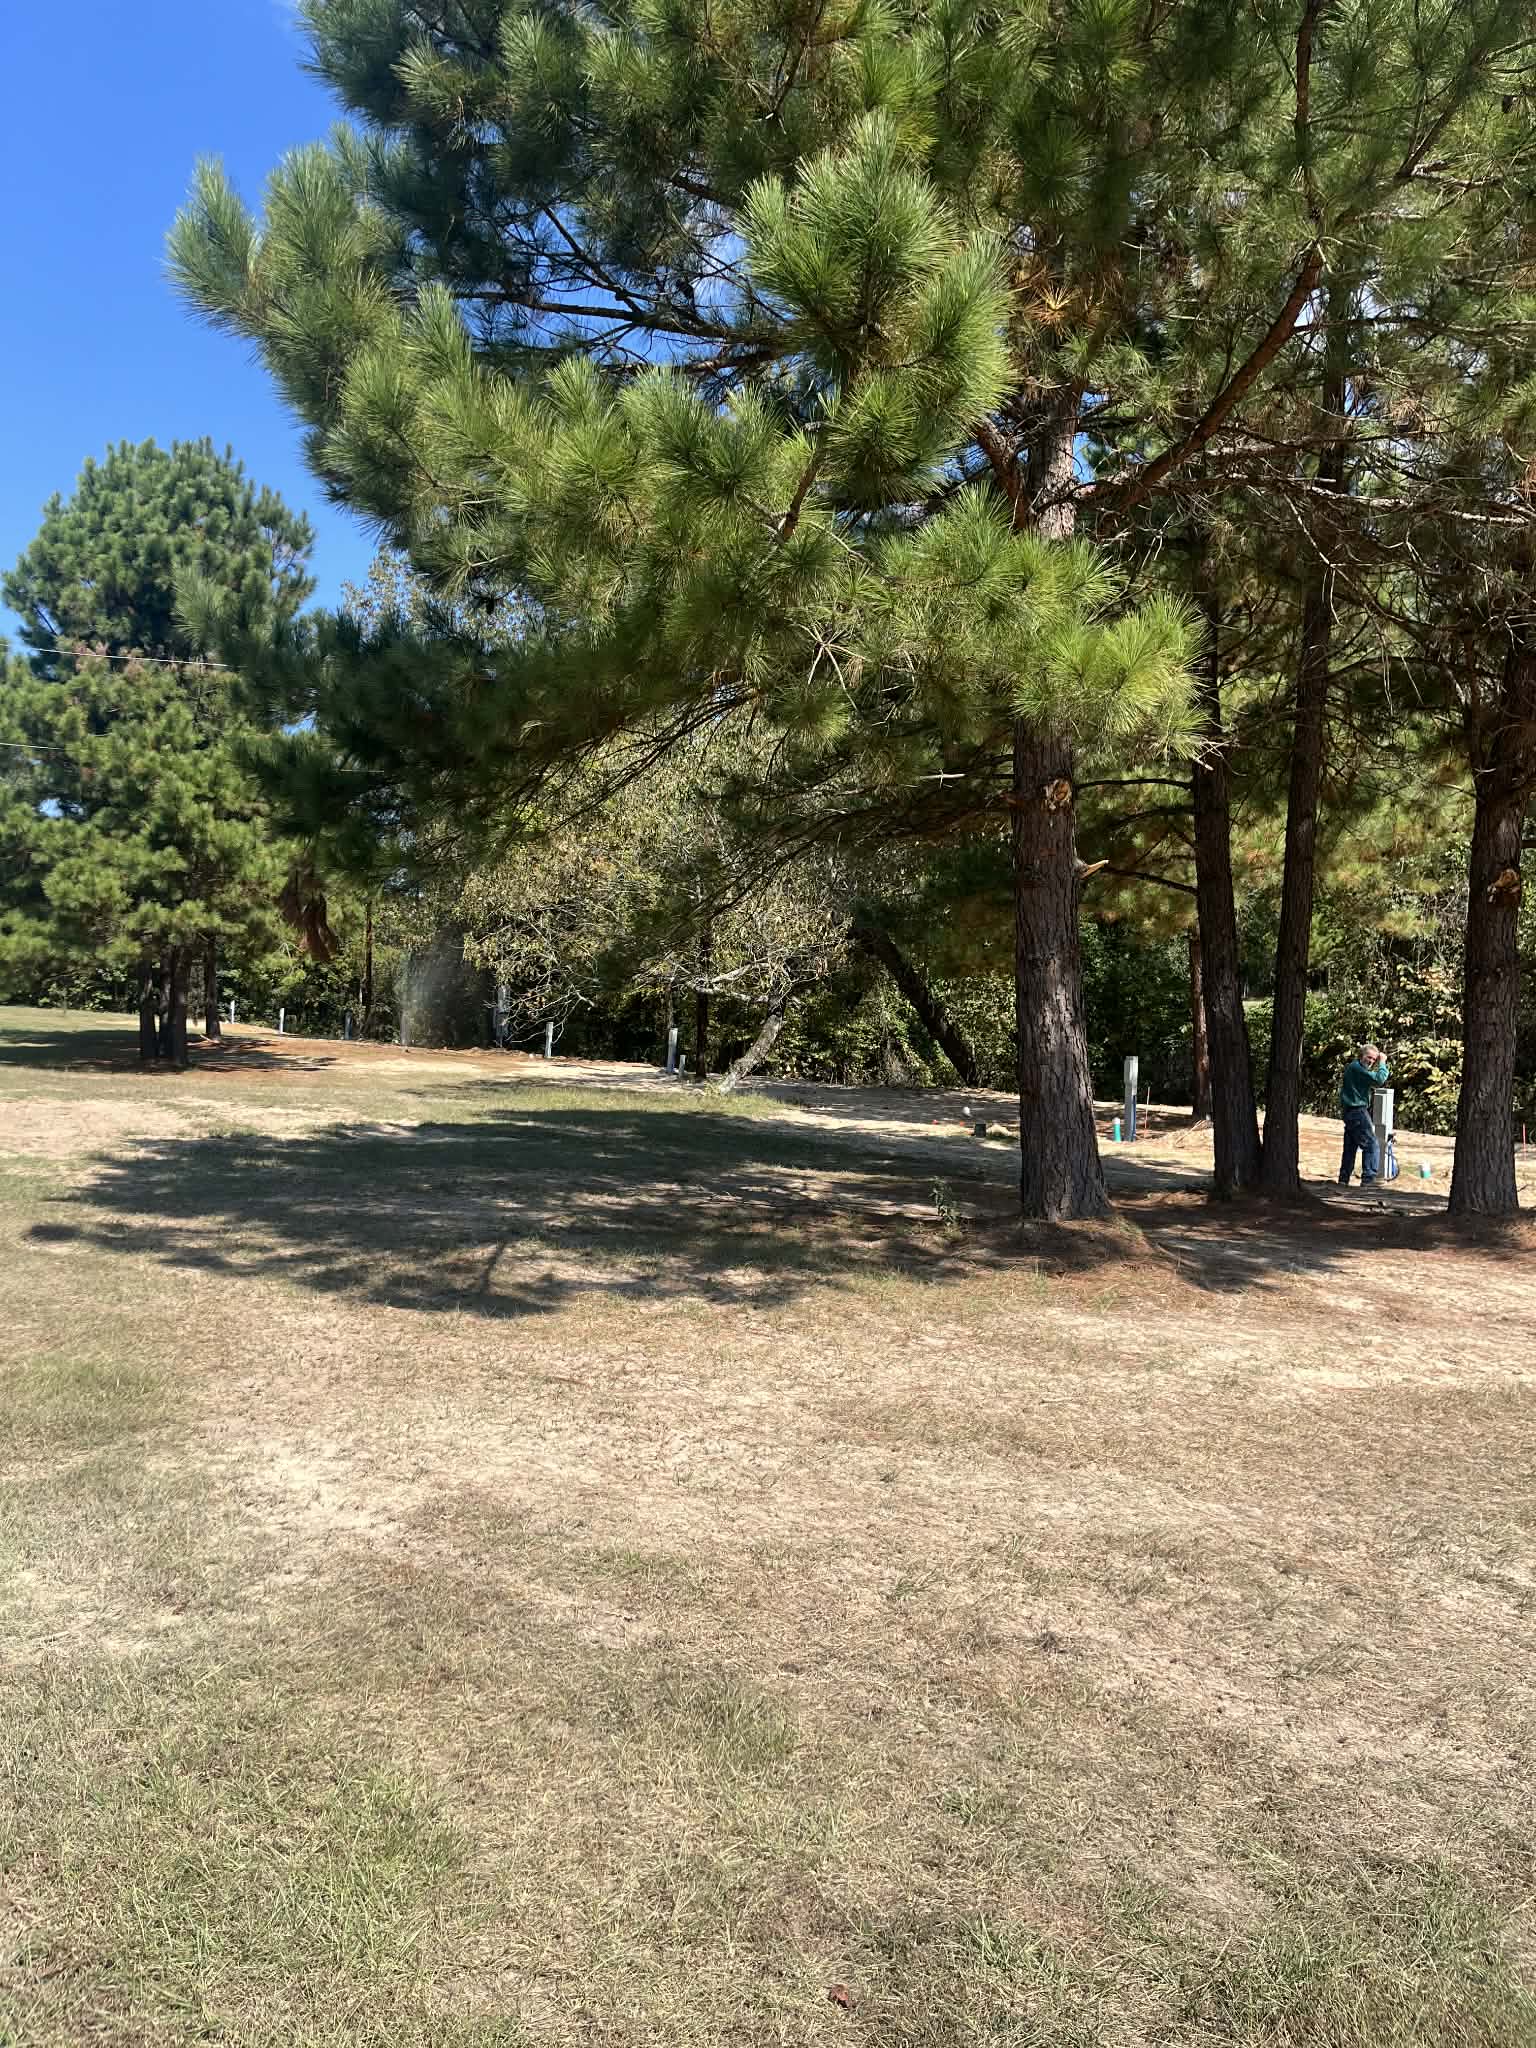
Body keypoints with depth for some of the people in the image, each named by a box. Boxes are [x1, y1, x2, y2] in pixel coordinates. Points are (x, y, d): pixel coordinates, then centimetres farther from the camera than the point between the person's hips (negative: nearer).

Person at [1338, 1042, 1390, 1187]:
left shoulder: (1353, 1066, 16)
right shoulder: (1356, 1067, -16)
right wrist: (1382, 1063, -11)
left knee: (1350, 1147, 14)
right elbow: (1379, 1080, -24)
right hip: (1358, 1111, -10)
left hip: (1350, 1111, 10)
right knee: (1372, 1146, -7)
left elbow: (1374, 1083, 18)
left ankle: (1343, 1179, 17)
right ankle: (1367, 1180, -11)